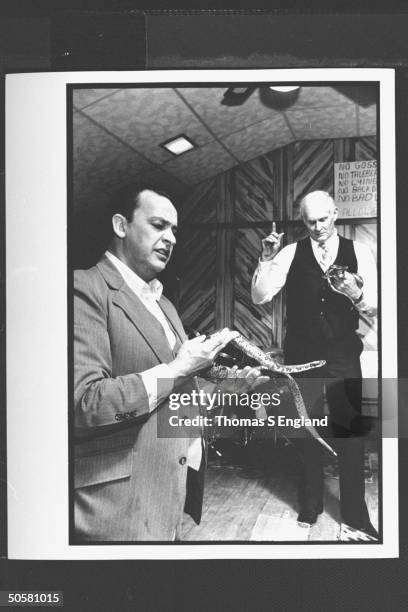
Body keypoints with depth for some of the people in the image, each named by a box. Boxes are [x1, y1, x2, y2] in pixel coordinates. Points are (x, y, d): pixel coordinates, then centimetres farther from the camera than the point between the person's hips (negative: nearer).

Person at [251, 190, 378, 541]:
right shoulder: (291, 253, 0)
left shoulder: (359, 253, 1)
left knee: (350, 432, -1)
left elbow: (373, 309, 0)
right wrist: (267, 259, -18)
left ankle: (355, 518, 12)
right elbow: (259, 297, -5)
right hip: (301, 355, 0)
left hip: (344, 357, 0)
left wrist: (356, 293, -21)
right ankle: (310, 506, 27)